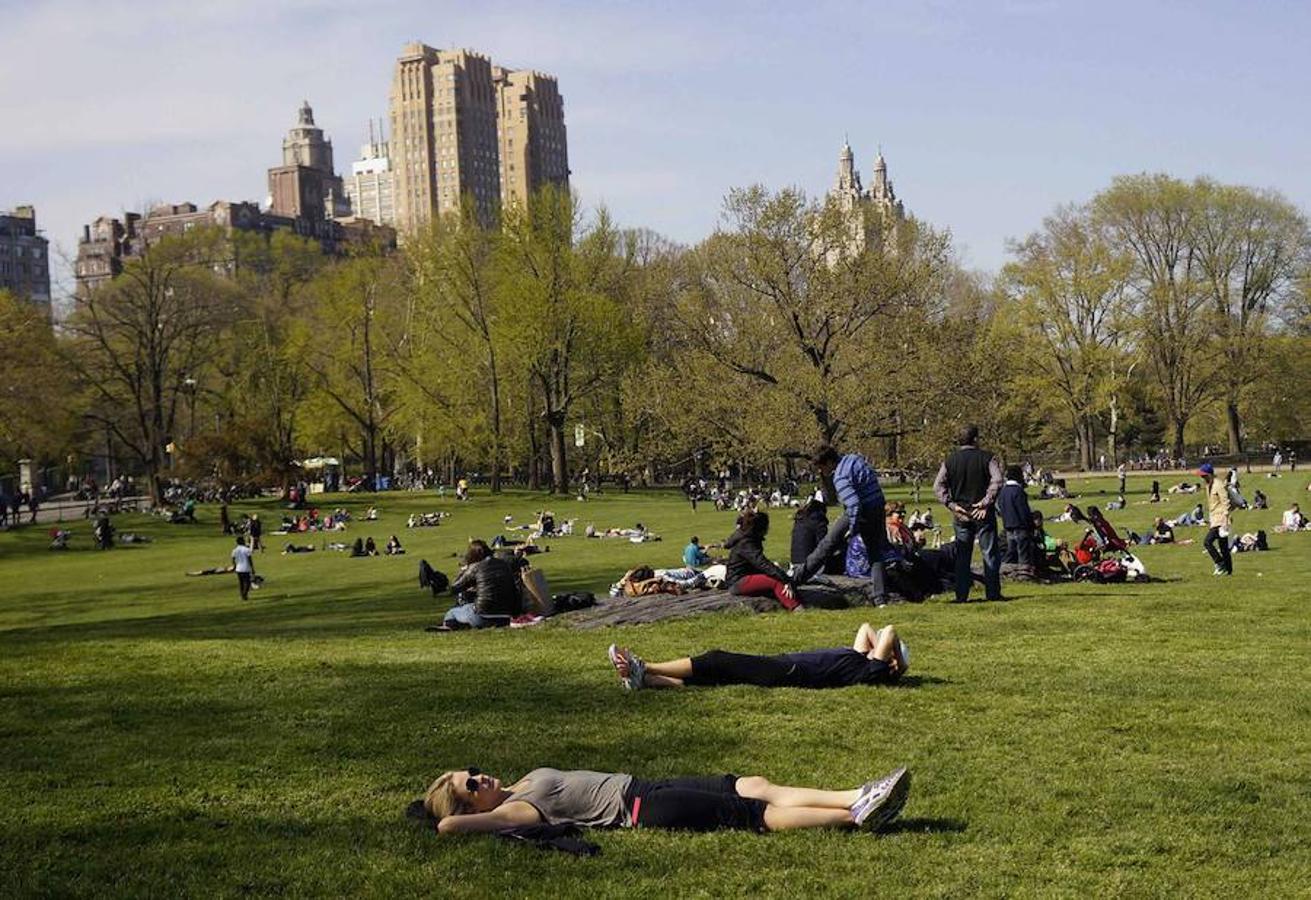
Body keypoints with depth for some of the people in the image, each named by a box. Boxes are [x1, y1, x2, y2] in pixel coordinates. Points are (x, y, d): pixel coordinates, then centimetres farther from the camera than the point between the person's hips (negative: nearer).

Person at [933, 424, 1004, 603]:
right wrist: (986, 502, -16)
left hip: (961, 514, 3)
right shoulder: (986, 458, -5)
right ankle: (993, 593, 4)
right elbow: (997, 480, -19)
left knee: (962, 556, 8)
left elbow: (938, 486, -3)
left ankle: (961, 595, 6)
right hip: (983, 514, -3)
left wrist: (951, 505, -5)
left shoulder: (950, 461, 5)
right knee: (990, 554, 5)